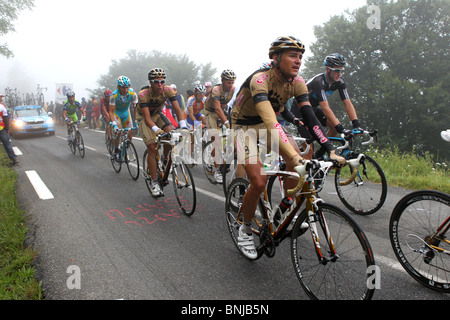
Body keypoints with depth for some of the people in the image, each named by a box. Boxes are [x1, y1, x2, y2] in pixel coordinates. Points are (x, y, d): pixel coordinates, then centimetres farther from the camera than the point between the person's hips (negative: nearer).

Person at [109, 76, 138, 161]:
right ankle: (116, 151, -5)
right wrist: (113, 123, -40)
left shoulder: (132, 93, -23)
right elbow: (111, 111, -26)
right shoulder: (114, 95, -28)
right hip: (116, 113, -3)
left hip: (126, 112, 3)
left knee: (130, 134, -4)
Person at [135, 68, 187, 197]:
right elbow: (147, 118, -36)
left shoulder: (168, 90, -24)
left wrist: (183, 126, -45)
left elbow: (177, 109, -29)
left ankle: (165, 160, 0)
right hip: (143, 117, -3)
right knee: (152, 147, -15)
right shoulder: (143, 94, -32)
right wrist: (156, 130, -54)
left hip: (158, 114, 3)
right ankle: (154, 183, -8)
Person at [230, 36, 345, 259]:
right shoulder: (260, 79, -31)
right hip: (244, 127, -6)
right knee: (259, 182, -19)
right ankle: (245, 230, 6)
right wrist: (294, 156, -54)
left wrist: (331, 150, -27)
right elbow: (270, 122, -44)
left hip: (268, 124, 6)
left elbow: (310, 117, -16)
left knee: (296, 160, -19)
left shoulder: (296, 82, -11)